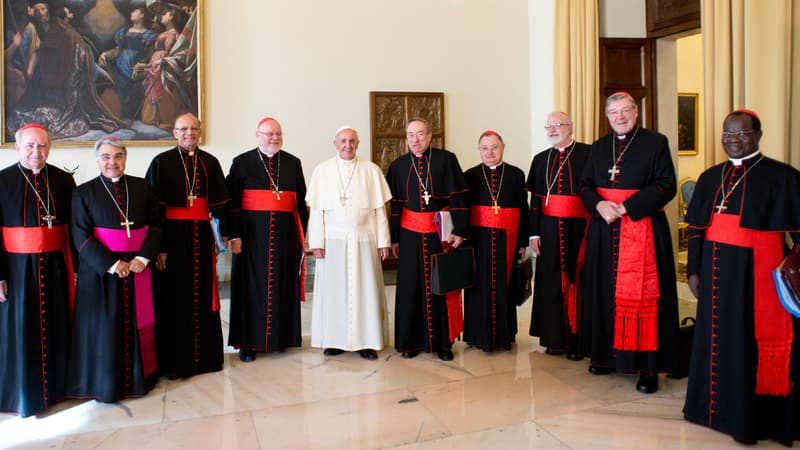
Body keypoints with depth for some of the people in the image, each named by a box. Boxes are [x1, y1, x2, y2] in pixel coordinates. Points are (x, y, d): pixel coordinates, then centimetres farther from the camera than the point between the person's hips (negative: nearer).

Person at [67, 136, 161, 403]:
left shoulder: (142, 188, 6)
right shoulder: (84, 193, 0)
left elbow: (155, 224, 4)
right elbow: (81, 236, -6)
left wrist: (144, 257, -10)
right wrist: (111, 264, -15)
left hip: (138, 267, 2)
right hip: (100, 270, -2)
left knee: (136, 324, 8)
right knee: (104, 327, 4)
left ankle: (138, 378, 23)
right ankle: (105, 384, 19)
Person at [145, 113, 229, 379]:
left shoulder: (210, 163, 8)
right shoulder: (161, 162, -1)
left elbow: (219, 203, 10)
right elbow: (153, 207, -5)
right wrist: (158, 246, -11)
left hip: (201, 236, 3)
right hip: (172, 237, -3)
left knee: (203, 296, 9)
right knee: (173, 297, 3)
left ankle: (205, 355, 22)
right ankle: (173, 360, 14)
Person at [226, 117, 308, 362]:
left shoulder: (293, 163, 8)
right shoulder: (242, 162, 1)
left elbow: (301, 201, 10)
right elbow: (232, 202, -3)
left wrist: (301, 233, 5)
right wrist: (234, 235, -10)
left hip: (285, 233, 3)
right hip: (252, 233, -2)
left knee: (283, 284, 8)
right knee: (252, 284, 3)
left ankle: (281, 336, 21)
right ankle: (248, 341, 12)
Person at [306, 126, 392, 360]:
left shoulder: (371, 170, 5)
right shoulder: (322, 170, 5)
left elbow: (380, 209, 5)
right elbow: (317, 210, 2)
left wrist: (383, 241, 1)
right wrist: (317, 242, -4)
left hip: (364, 240, 0)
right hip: (333, 240, 0)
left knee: (366, 289, 3)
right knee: (333, 290, 4)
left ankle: (366, 341, 13)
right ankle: (334, 340, 15)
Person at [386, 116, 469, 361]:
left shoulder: (446, 160, -2)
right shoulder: (398, 165, 6)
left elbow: (458, 197, -3)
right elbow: (394, 204, 9)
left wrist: (460, 230, -9)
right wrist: (394, 238, 8)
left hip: (441, 233, -2)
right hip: (410, 235, 2)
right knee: (411, 286, 6)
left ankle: (443, 342, 16)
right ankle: (410, 341, 18)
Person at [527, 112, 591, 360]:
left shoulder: (588, 154, -3)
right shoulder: (541, 159, 11)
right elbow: (535, 199, 10)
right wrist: (534, 233, 5)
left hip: (579, 228, -4)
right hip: (549, 228, 4)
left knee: (577, 281, 1)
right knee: (551, 282, 7)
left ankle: (578, 340, 12)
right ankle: (555, 338, 18)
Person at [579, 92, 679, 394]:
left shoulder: (656, 142, 0)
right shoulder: (599, 147, 14)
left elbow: (666, 186, -8)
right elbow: (585, 185, 10)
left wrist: (626, 207, -16)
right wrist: (599, 205, -11)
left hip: (642, 229, -4)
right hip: (604, 230, 5)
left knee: (642, 294, -5)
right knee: (605, 290, 8)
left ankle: (649, 366, 3)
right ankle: (607, 354, 20)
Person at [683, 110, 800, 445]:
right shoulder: (710, 178, 10)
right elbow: (697, 228, 11)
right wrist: (694, 270, 8)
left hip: (758, 270, -5)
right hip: (717, 270, 5)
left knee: (756, 341, 3)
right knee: (718, 338, 13)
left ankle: (756, 417, 18)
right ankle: (720, 407, 30)